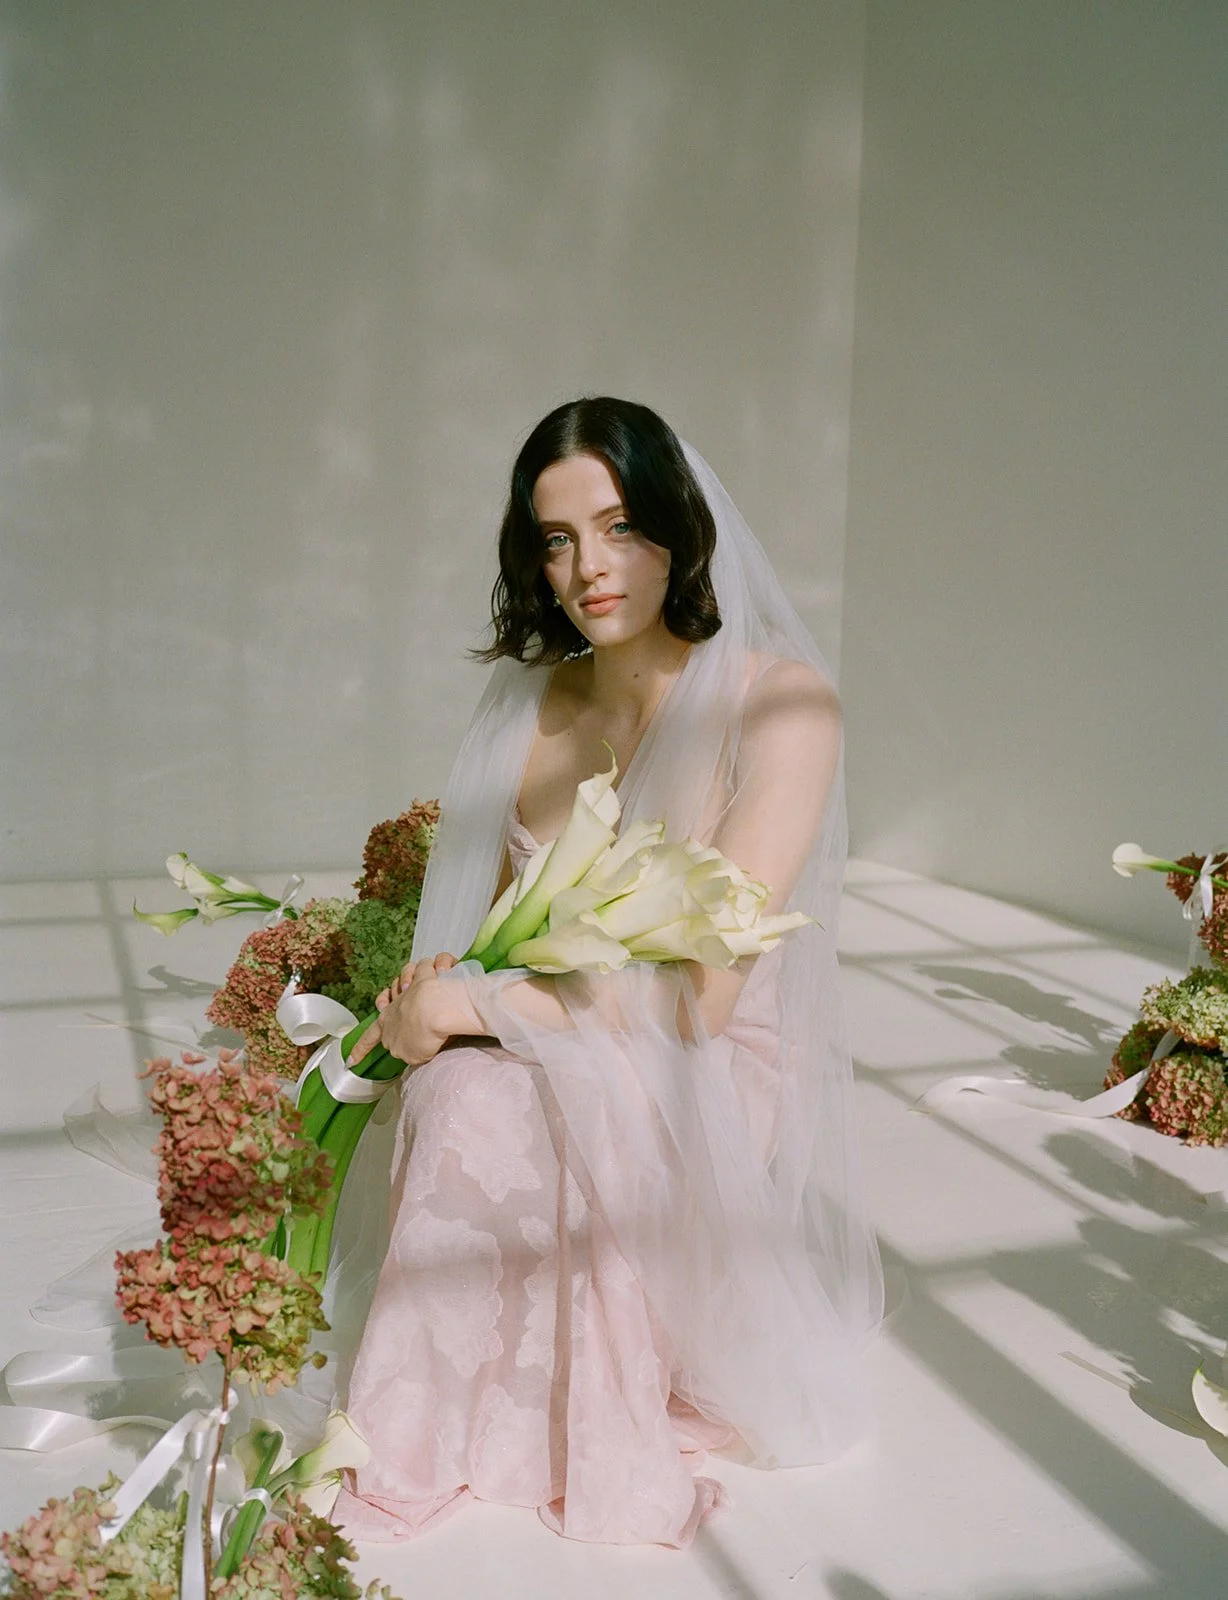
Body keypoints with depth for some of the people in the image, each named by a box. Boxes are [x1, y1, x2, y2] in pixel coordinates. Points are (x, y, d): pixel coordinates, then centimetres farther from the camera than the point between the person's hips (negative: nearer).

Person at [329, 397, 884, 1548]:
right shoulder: (530, 698, 4)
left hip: (712, 1080, -4)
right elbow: (498, 923, 8)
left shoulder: (781, 701, -14)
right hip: (546, 1062, 4)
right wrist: (432, 992, -15)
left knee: (488, 1093, -32)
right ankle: (426, 1440, -15)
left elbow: (699, 996, -19)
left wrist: (470, 1006, -21)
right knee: (464, 1088, -30)